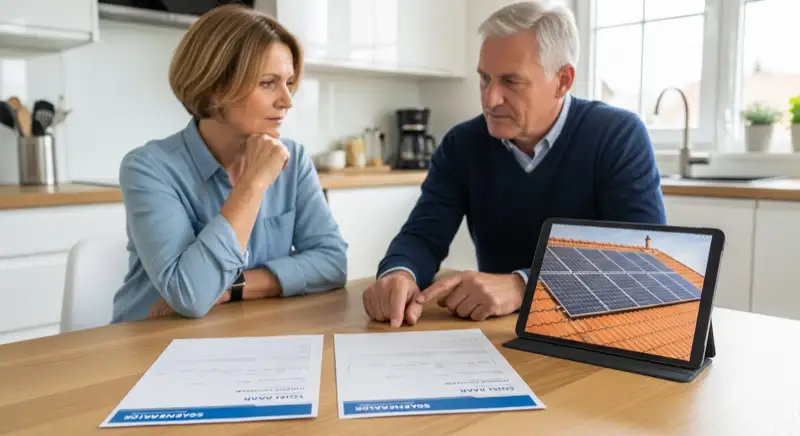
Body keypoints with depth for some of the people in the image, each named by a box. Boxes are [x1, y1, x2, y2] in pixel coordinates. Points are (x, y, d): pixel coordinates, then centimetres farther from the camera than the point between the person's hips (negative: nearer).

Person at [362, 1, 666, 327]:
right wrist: (399, 275, -29)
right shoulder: (461, 144, -1)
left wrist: (522, 286, -32)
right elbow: (423, 236, -6)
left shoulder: (620, 136, -11)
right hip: (497, 329, 2)